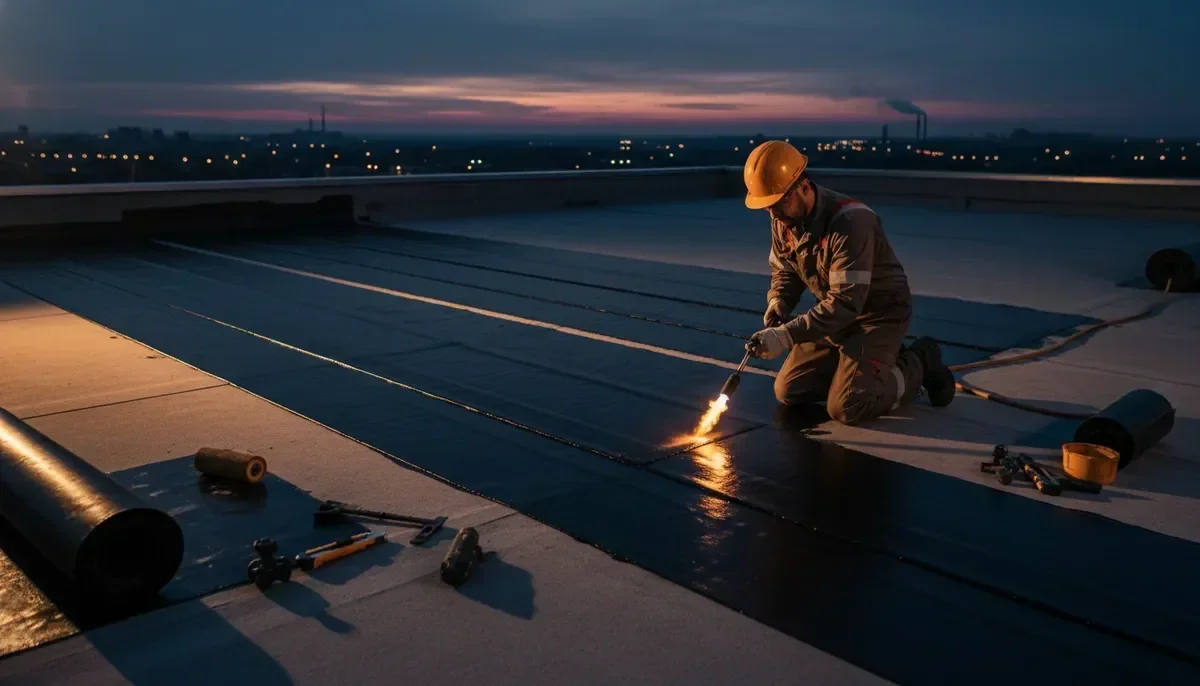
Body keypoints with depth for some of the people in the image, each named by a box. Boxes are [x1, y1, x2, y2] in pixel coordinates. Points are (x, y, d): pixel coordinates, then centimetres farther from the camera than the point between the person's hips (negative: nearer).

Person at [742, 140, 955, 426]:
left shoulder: (850, 222, -32)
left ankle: (919, 364, 8)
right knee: (789, 392, 3)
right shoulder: (783, 220, -7)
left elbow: (845, 302, -35)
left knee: (846, 409, -18)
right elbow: (784, 271, 10)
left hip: (879, 314, -8)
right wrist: (778, 301, -12)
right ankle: (872, 361, 20)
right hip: (836, 315, 8)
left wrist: (786, 336, -40)